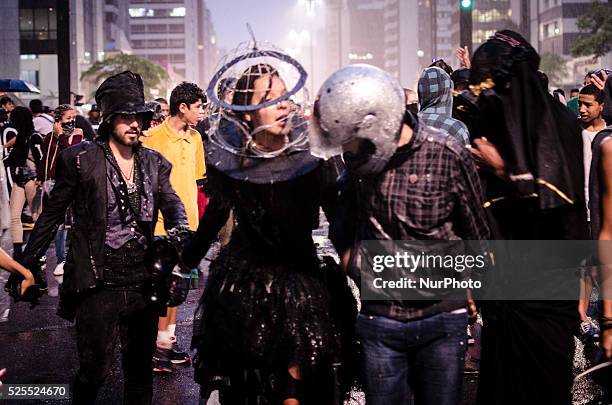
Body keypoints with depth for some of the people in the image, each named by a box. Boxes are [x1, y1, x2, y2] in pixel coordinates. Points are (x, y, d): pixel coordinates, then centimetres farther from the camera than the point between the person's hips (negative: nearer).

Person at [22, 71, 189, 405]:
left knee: (140, 372, 13)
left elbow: (172, 205, 4)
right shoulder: (80, 159, -5)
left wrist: (179, 231, -20)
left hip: (143, 286, 4)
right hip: (97, 288, -4)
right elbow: (52, 214, 0)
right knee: (94, 372, 2)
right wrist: (28, 264, -1)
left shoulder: (154, 163, 9)